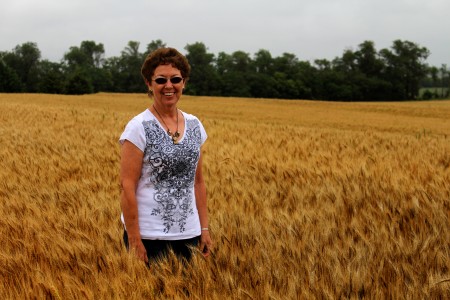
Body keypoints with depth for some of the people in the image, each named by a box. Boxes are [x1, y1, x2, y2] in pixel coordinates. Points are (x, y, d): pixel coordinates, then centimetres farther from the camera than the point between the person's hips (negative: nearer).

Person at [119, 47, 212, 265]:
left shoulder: (194, 126, 6)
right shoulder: (139, 128, -10)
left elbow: (198, 182, 12)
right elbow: (127, 186, -12)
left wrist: (204, 229, 9)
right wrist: (134, 241, -15)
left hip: (187, 234, 5)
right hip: (149, 236, -5)